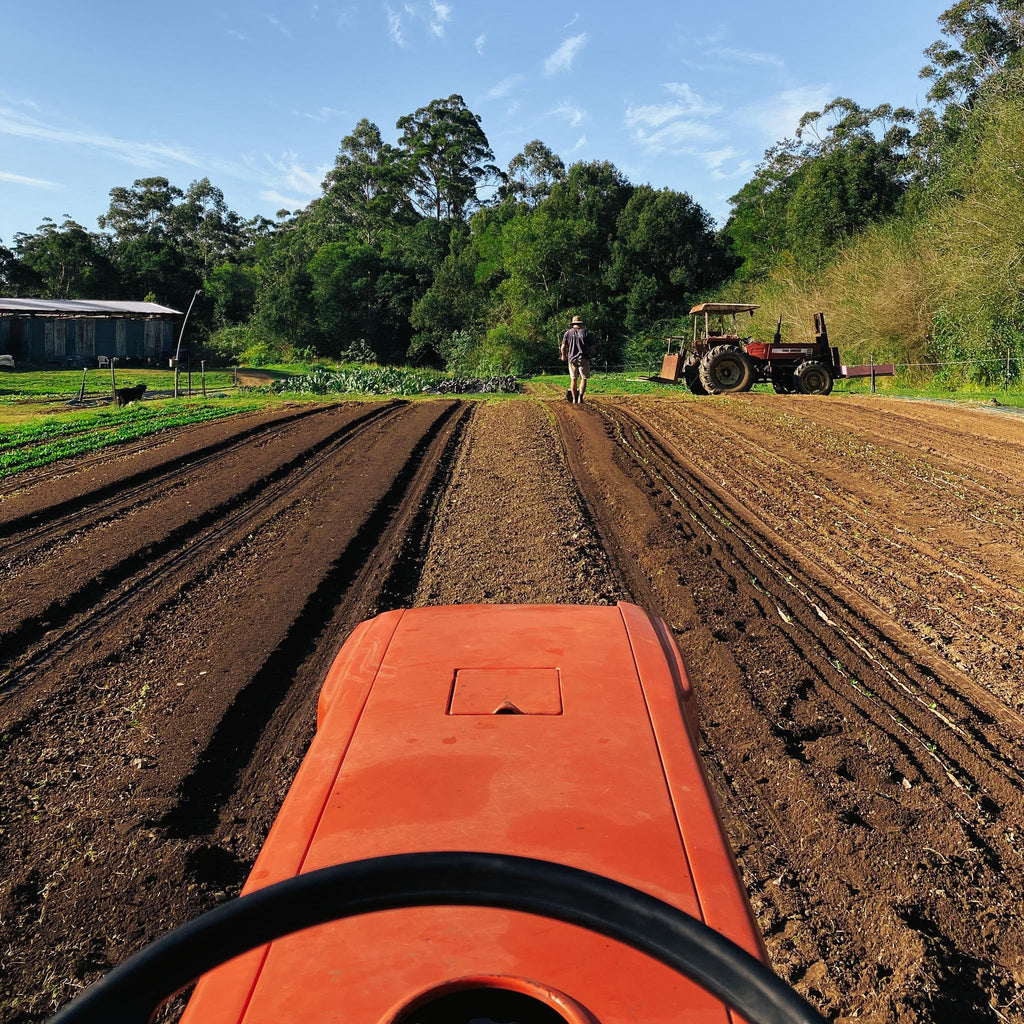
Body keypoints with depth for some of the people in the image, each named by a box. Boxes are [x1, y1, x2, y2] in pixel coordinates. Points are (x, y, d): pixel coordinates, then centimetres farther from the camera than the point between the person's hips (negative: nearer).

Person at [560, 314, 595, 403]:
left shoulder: (568, 333, 3)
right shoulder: (586, 333, 0)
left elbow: (563, 347, -1)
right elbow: (593, 346, -1)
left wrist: (564, 356, 16)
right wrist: (589, 354, 15)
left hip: (571, 358, 2)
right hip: (583, 359, -2)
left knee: (573, 379, 9)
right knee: (584, 378, 3)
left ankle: (574, 398, 12)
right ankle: (580, 397, -11)